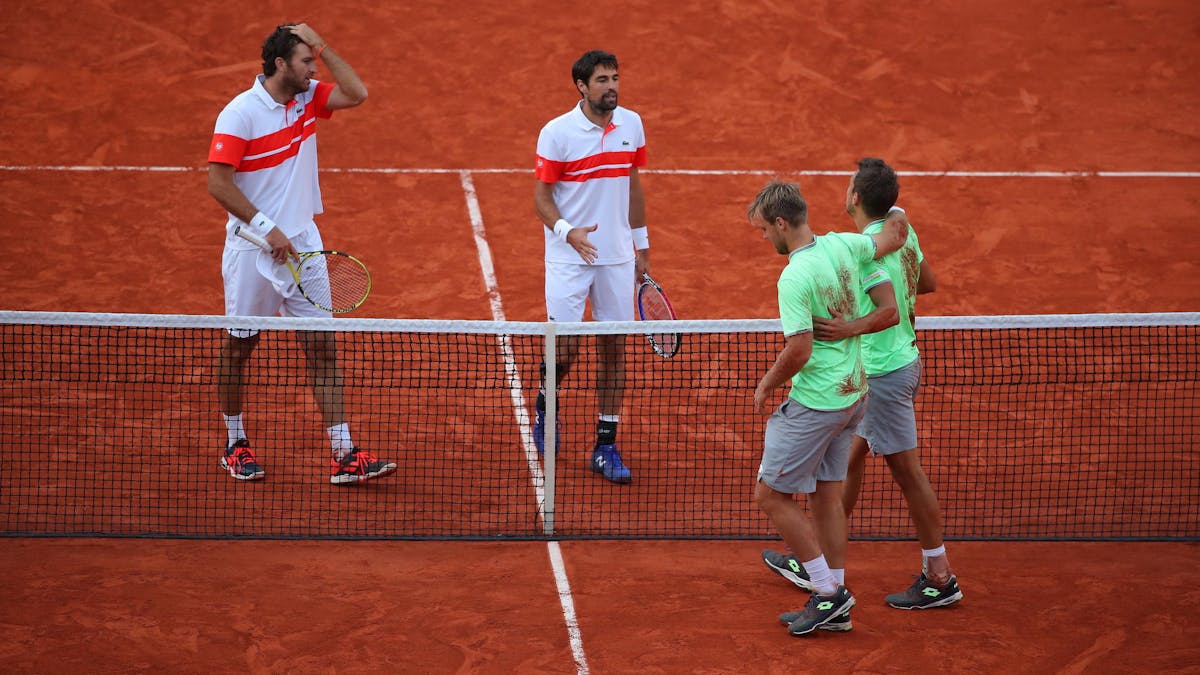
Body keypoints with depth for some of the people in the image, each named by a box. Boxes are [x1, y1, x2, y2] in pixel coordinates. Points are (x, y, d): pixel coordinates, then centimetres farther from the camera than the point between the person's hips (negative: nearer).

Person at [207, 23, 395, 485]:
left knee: (322, 347, -2)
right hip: (252, 251, -5)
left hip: (302, 245, 5)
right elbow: (218, 184, -16)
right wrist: (267, 228, -19)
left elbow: (357, 93, -3)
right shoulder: (239, 113, -14)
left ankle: (343, 456, -5)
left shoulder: (308, 97, 5)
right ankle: (235, 445, 26)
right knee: (239, 347, 9)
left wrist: (322, 48, -8)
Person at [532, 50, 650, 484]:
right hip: (569, 258, -4)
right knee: (565, 350, -5)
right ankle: (544, 402, 29)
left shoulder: (631, 125, 3)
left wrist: (641, 244, 16)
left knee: (614, 347, 3)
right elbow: (541, 196, -8)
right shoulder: (556, 133, -11)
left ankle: (606, 447, 10)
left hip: (617, 257, 4)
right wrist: (567, 231, -26)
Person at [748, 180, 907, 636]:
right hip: (852, 393, 9)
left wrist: (766, 386, -11)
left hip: (816, 404, -9)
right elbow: (894, 236, 17)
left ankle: (829, 591, 3)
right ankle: (834, 604, 19)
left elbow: (799, 350, -26)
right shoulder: (842, 245, 0)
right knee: (827, 496, 15)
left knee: (770, 495, 1)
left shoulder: (795, 278, -23)